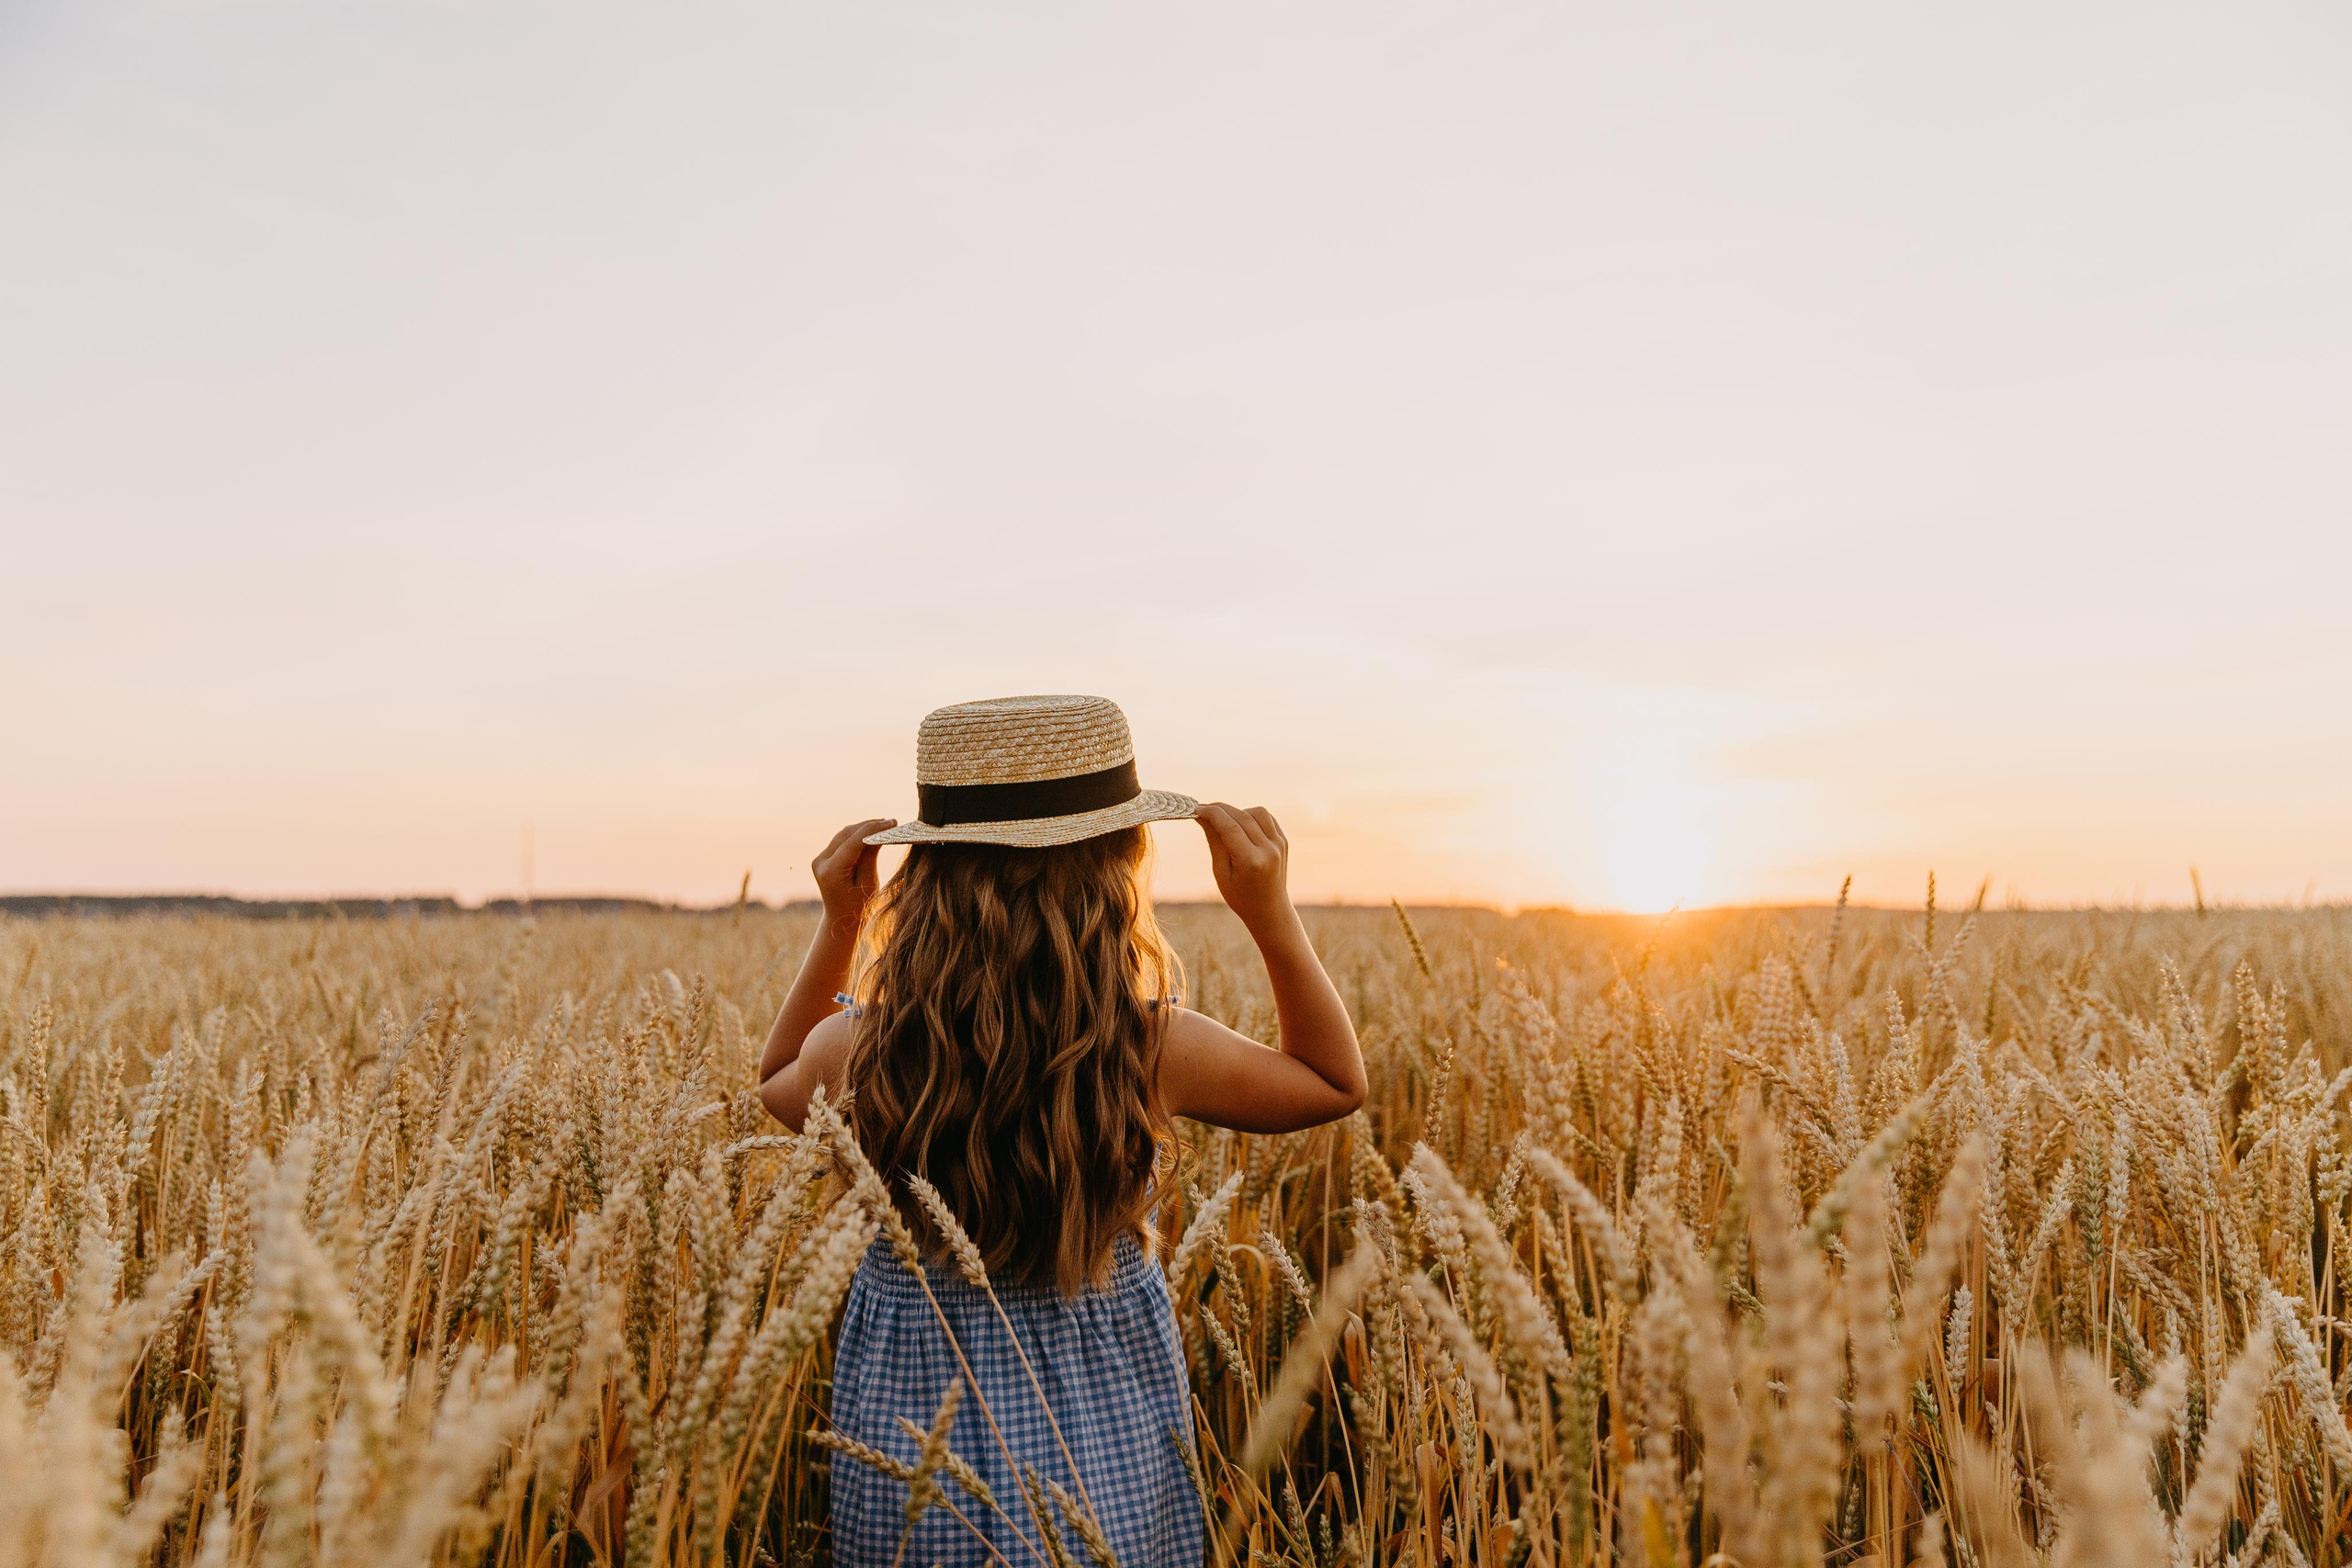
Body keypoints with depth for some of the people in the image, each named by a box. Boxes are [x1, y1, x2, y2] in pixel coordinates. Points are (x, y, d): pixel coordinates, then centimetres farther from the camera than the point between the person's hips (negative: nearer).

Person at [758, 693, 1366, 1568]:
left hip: (905, 1456, 1)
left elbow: (774, 1086, 11)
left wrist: (837, 923, 2)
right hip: (1112, 1465, -1)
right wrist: (1270, 912, -8)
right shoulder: (1156, 1051, -21)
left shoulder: (855, 1052, -17)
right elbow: (1338, 1081, 0)